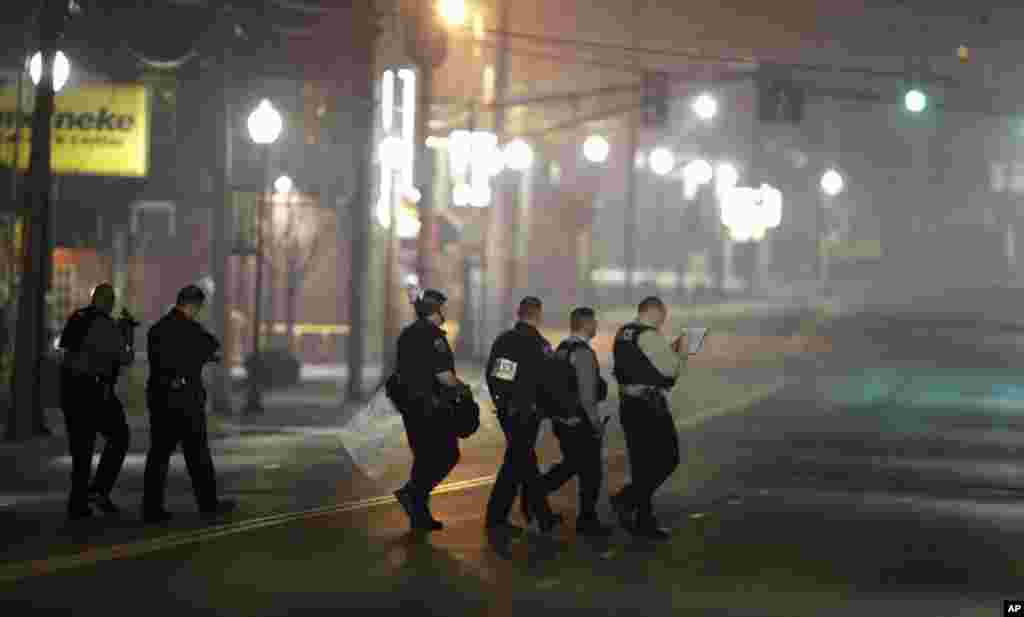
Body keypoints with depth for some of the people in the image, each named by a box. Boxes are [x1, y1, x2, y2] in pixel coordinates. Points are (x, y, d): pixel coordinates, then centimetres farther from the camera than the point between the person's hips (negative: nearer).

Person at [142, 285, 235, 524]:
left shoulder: (156, 330, 11)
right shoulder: (191, 329, -10)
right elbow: (216, 352, 4)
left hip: (159, 396, 6)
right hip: (186, 397, -6)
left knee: (159, 452, 4)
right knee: (198, 453, 5)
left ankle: (152, 507, -1)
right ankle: (208, 504, 13)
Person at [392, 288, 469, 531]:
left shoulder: (406, 334, 12)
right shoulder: (433, 335, -15)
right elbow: (443, 374, -20)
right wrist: (462, 387, -1)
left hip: (409, 405, 9)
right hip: (433, 407, -9)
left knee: (423, 457, 13)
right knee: (448, 456, 0)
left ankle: (419, 515, 11)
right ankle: (411, 493, -13)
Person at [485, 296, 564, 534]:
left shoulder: (502, 339, 5)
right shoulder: (539, 345, -16)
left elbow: (490, 373, 10)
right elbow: (548, 383, -14)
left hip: (505, 410, 7)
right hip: (526, 414, -7)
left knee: (526, 461, 17)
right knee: (515, 464, -2)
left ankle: (542, 515, 26)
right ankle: (496, 517, -3)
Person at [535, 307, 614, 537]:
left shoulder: (561, 349, 8)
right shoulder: (584, 353, -19)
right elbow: (587, 395, -22)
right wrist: (597, 423, -14)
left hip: (561, 420, 9)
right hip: (580, 423, -9)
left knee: (571, 464, 22)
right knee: (590, 472, 4)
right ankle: (587, 521, 13)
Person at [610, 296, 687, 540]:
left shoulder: (623, 334, 13)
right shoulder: (649, 336, -15)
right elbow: (670, 369, -16)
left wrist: (670, 351, 17)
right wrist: (681, 353, 2)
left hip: (628, 405, 9)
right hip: (651, 406, -9)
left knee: (642, 465, 12)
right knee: (667, 460, -1)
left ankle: (644, 522, 13)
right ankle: (626, 499, -10)